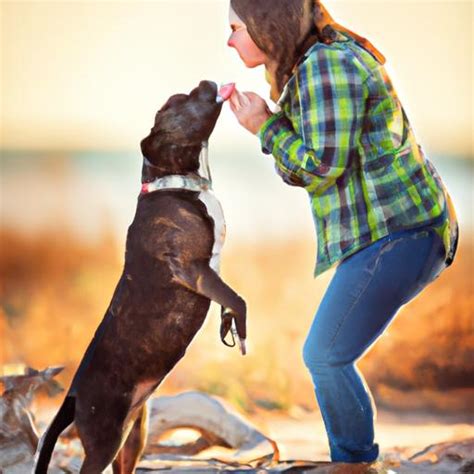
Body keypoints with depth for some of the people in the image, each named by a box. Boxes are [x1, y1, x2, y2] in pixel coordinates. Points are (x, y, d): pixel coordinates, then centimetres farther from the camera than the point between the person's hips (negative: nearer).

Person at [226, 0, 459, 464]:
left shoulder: (325, 64, -15)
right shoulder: (330, 59, 16)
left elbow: (322, 167, -18)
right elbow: (305, 169, 17)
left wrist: (266, 126, -6)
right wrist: (266, 121, 4)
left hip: (391, 234, -10)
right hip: (401, 230, 10)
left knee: (325, 357, -3)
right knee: (328, 353, 17)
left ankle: (355, 461, 9)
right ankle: (353, 459, 24)